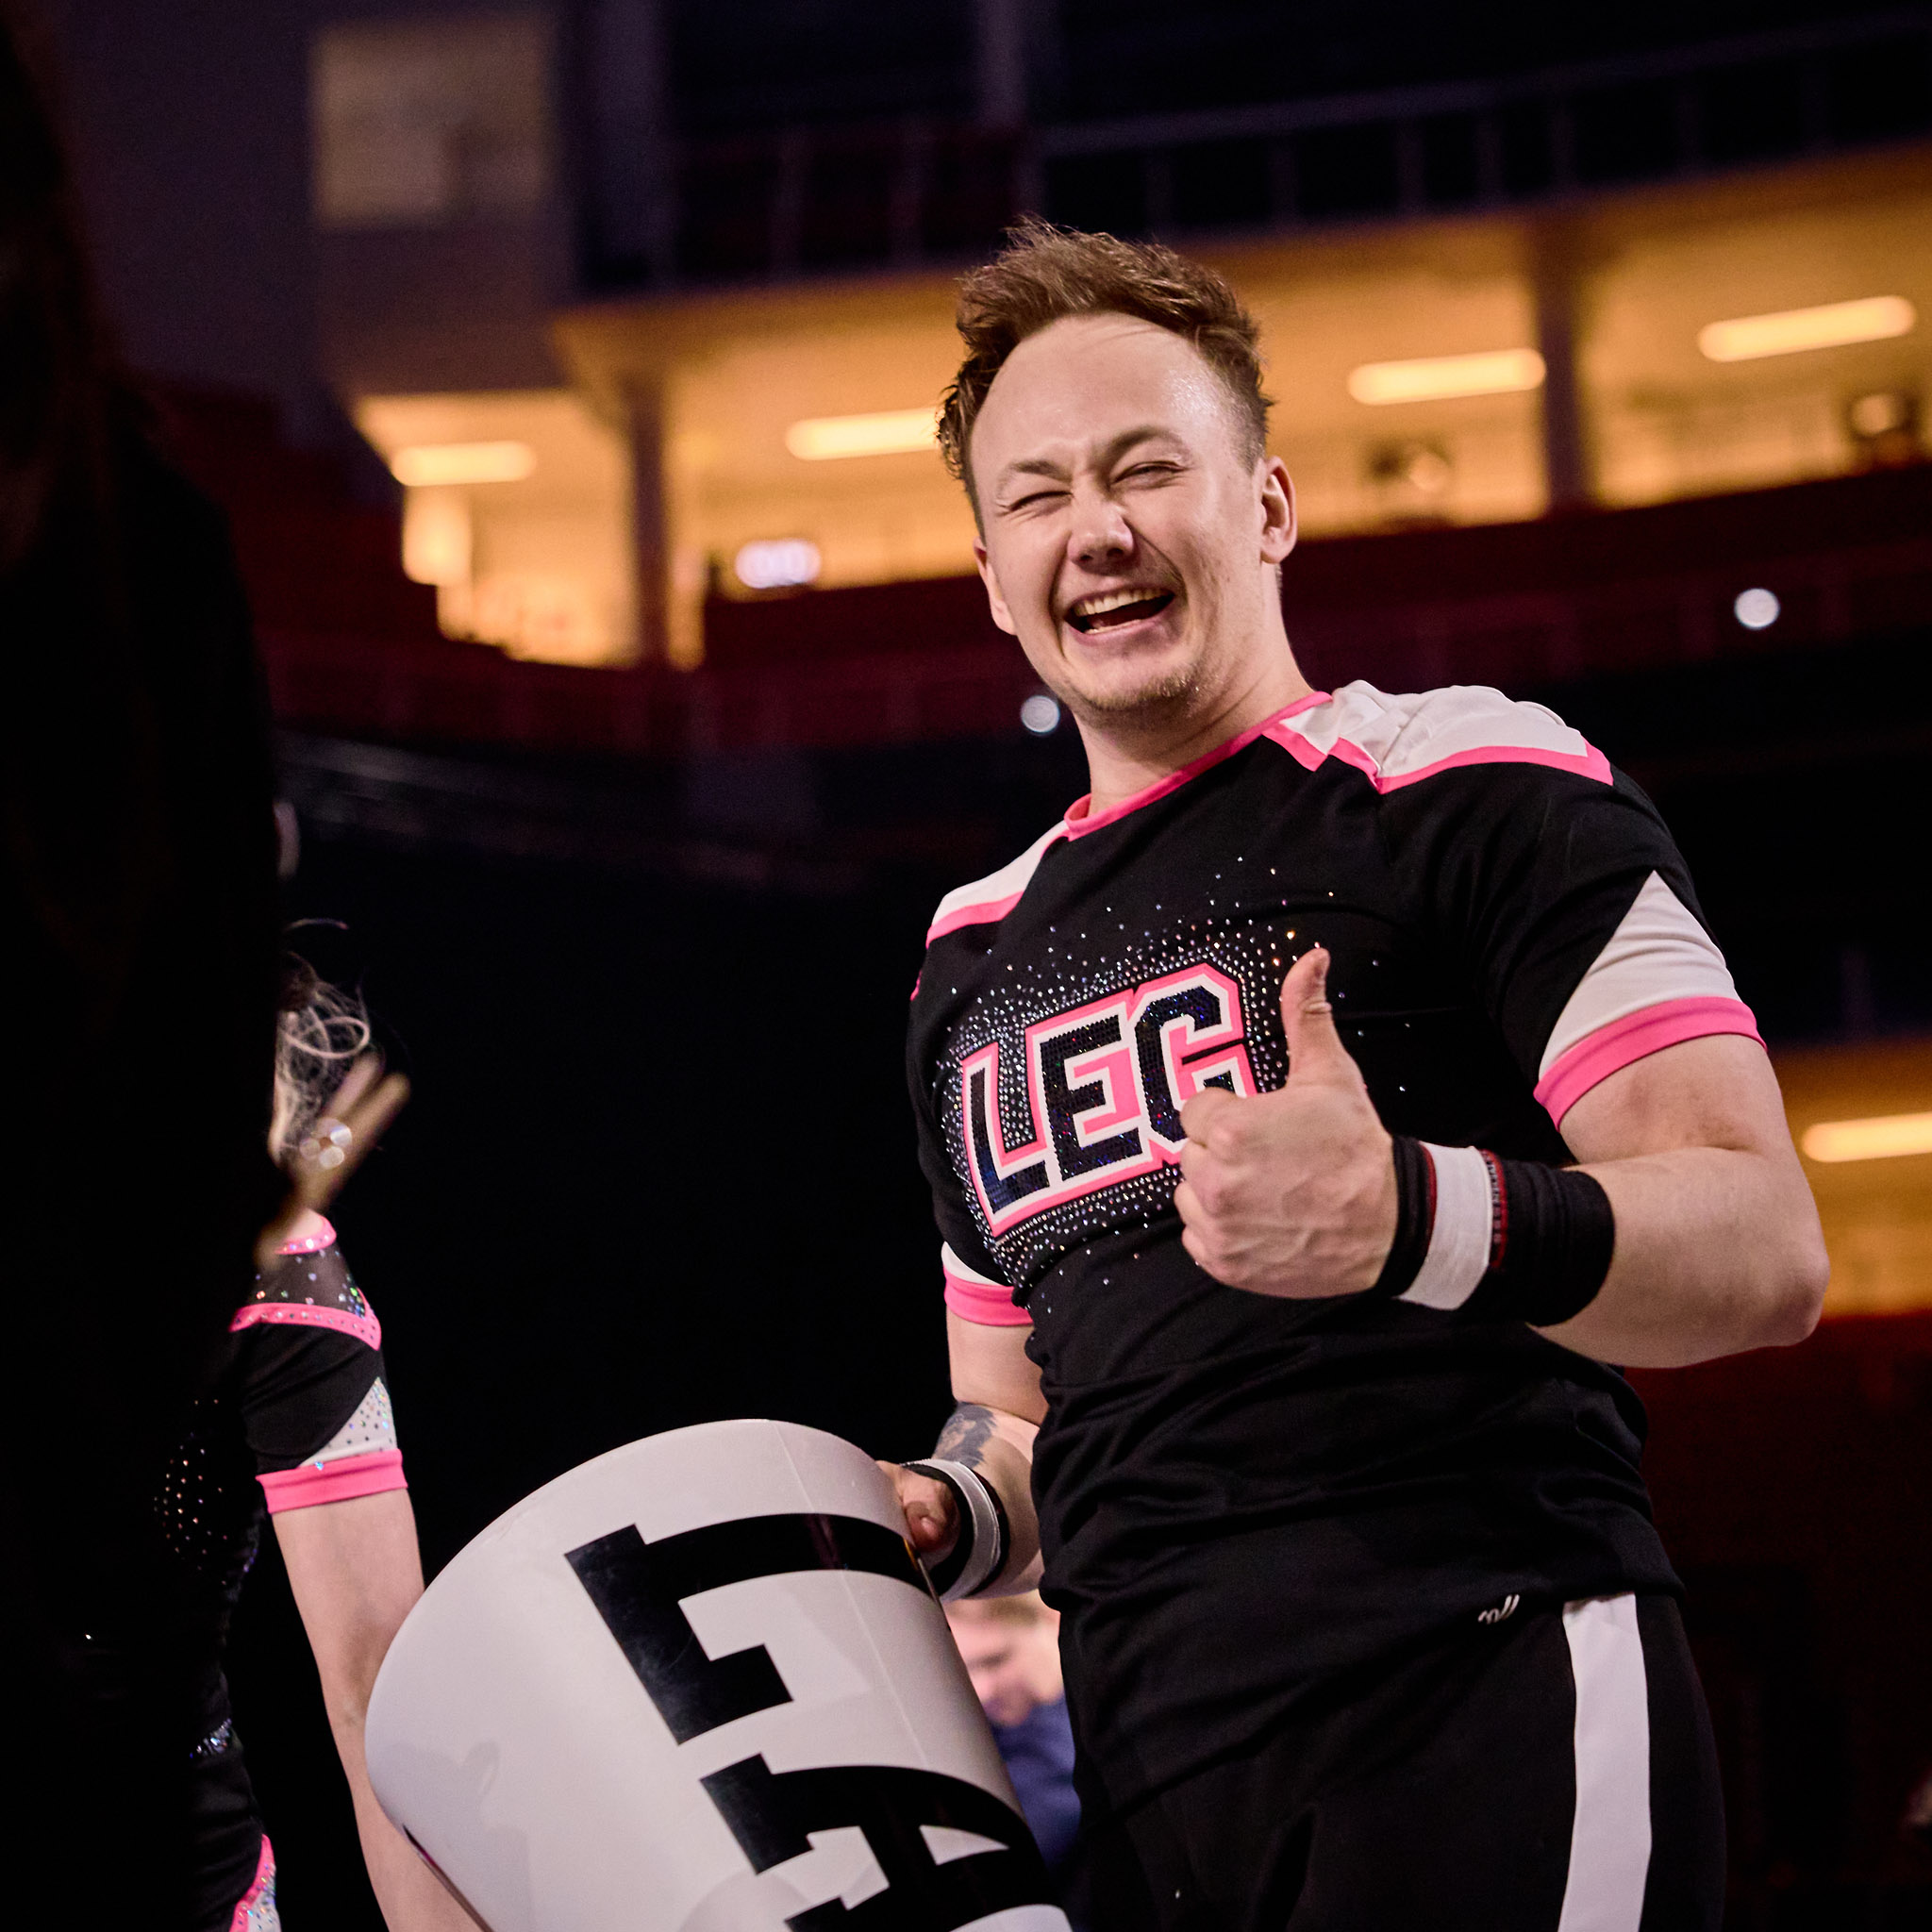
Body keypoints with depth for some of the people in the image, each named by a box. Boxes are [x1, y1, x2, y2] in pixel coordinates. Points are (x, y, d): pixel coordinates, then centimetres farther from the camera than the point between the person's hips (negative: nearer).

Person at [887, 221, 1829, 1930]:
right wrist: (936, 1519, 5)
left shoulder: (1470, 791, -3)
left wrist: (1411, 1220, -29)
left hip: (1486, 1722, -6)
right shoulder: (979, 957, 18)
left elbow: (1765, 1247, -13)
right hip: (1155, 1792, 6)